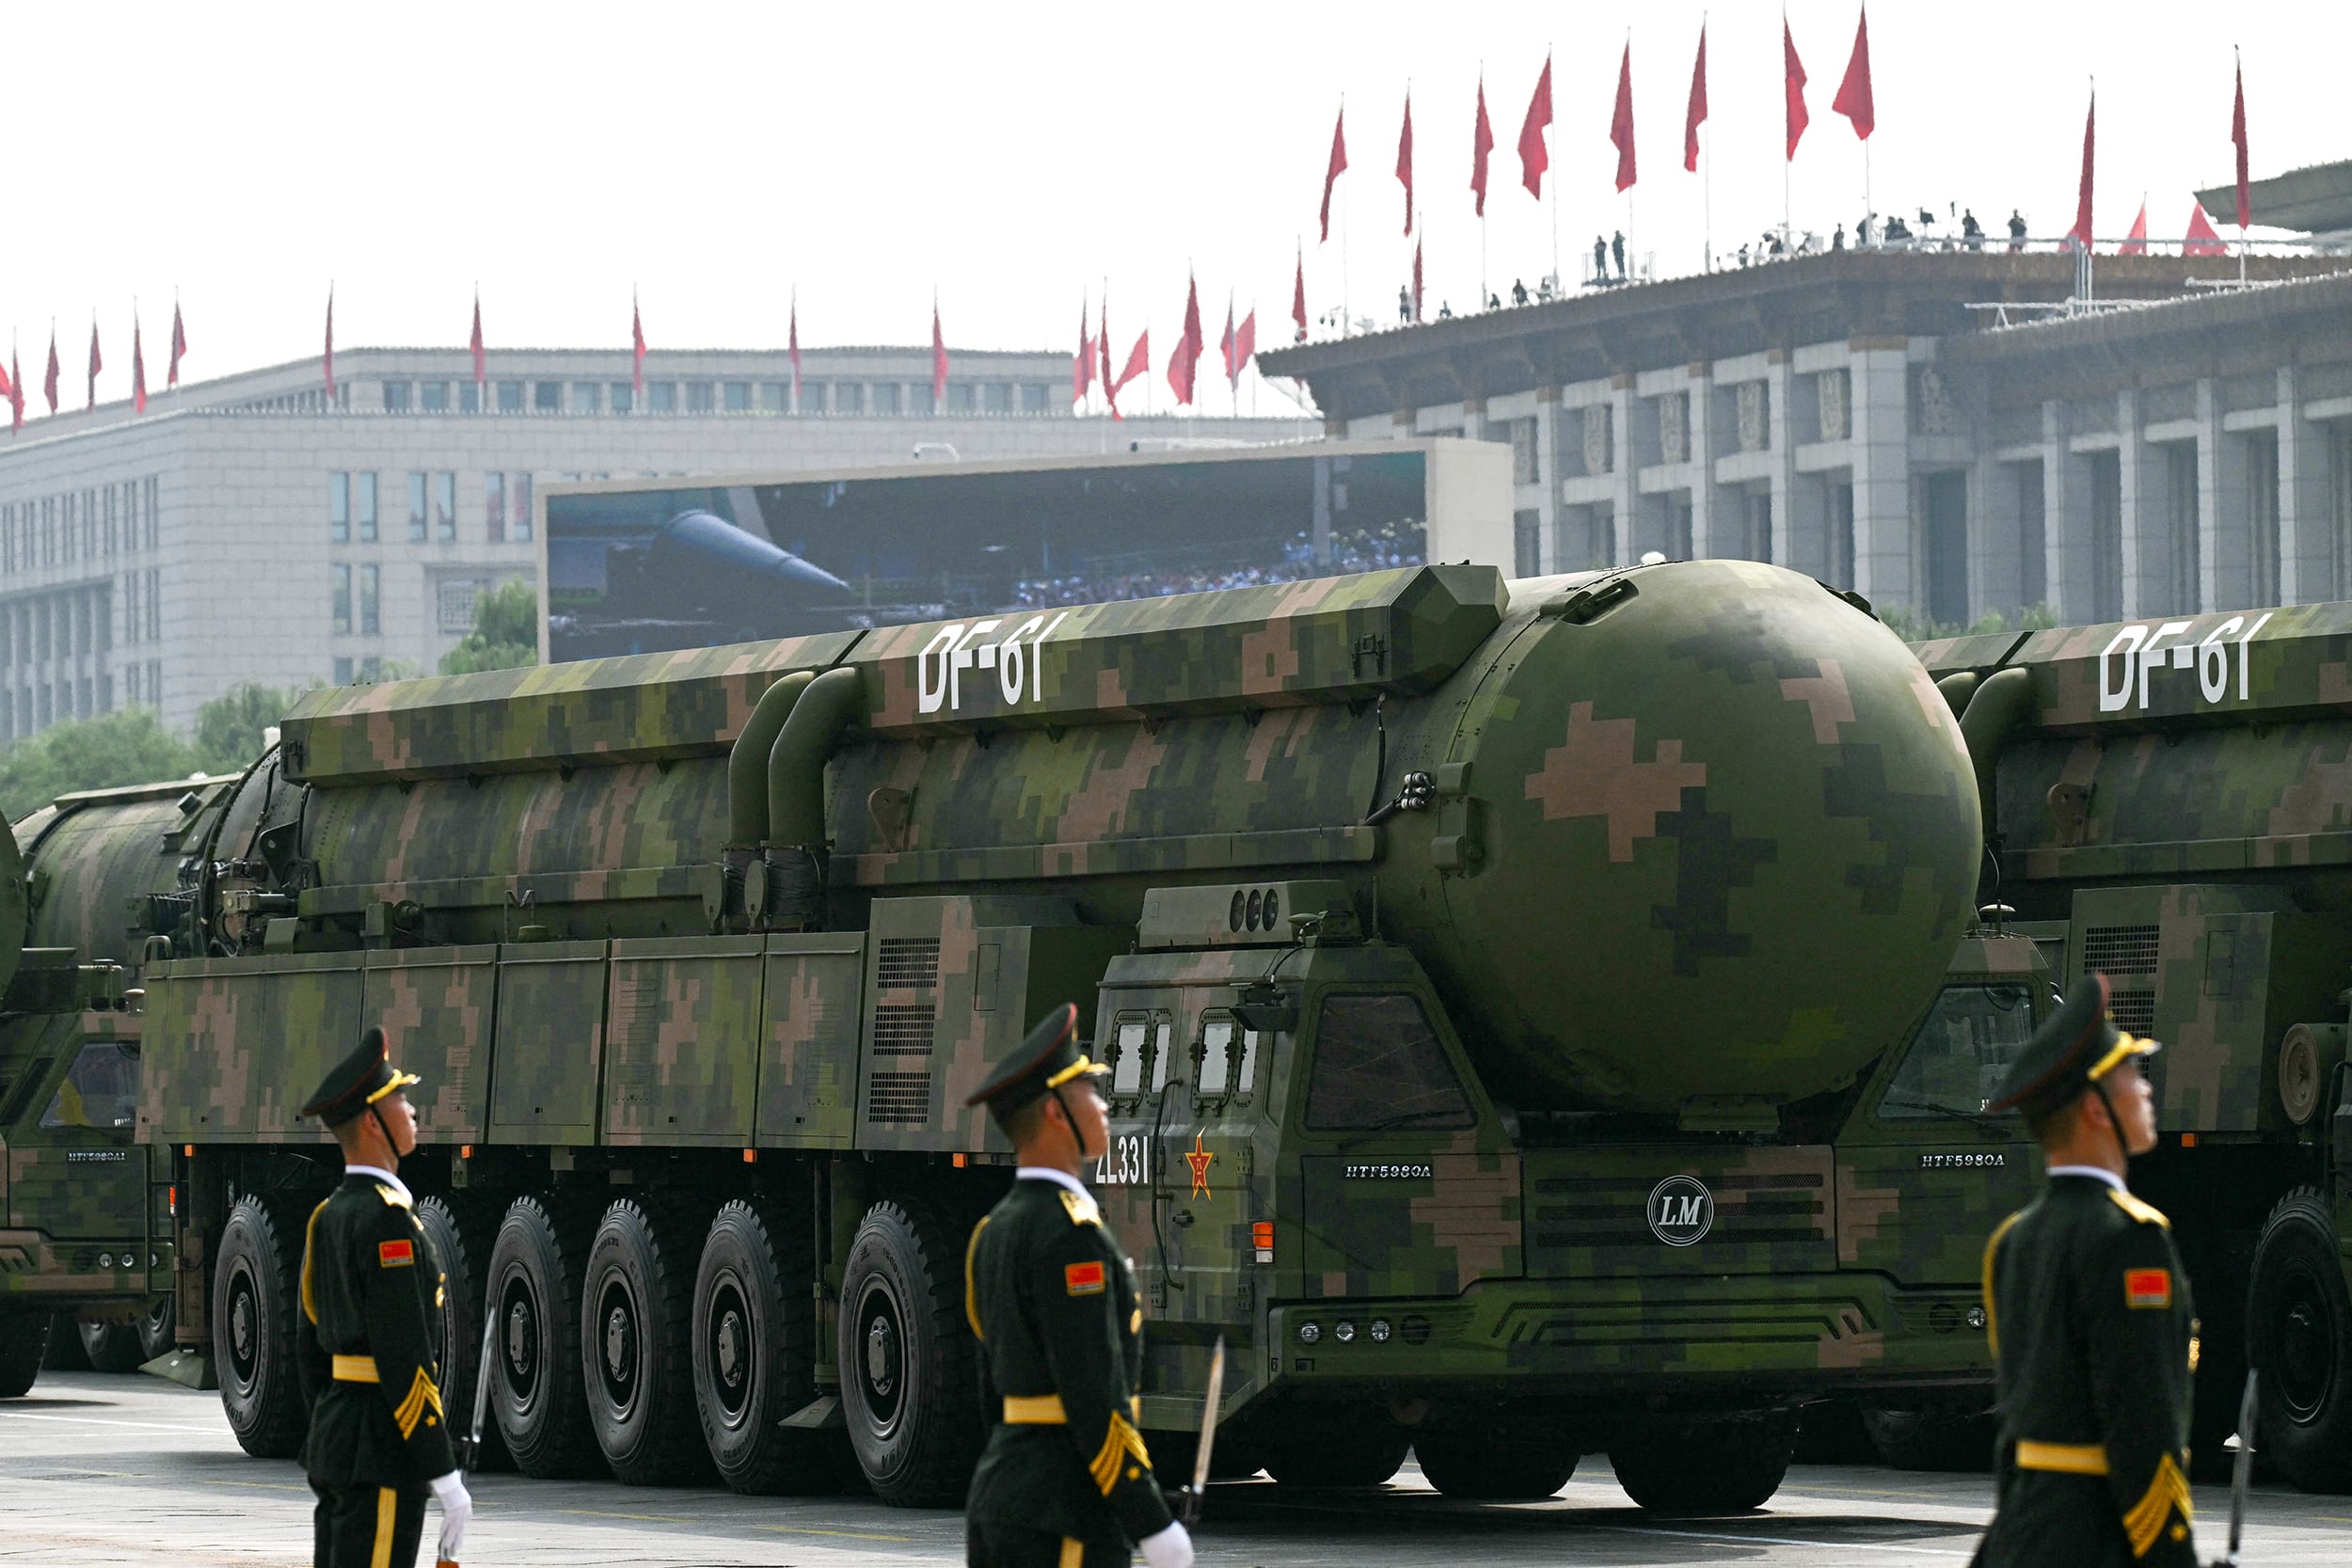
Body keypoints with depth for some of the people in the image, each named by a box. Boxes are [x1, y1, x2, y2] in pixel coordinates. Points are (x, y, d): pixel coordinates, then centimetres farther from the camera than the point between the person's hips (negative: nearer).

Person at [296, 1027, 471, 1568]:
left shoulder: (328, 1215, 14)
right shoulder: (387, 1218, -16)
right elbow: (404, 1357, -21)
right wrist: (444, 1475, -19)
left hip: (334, 1441, 10)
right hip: (384, 1456, -10)